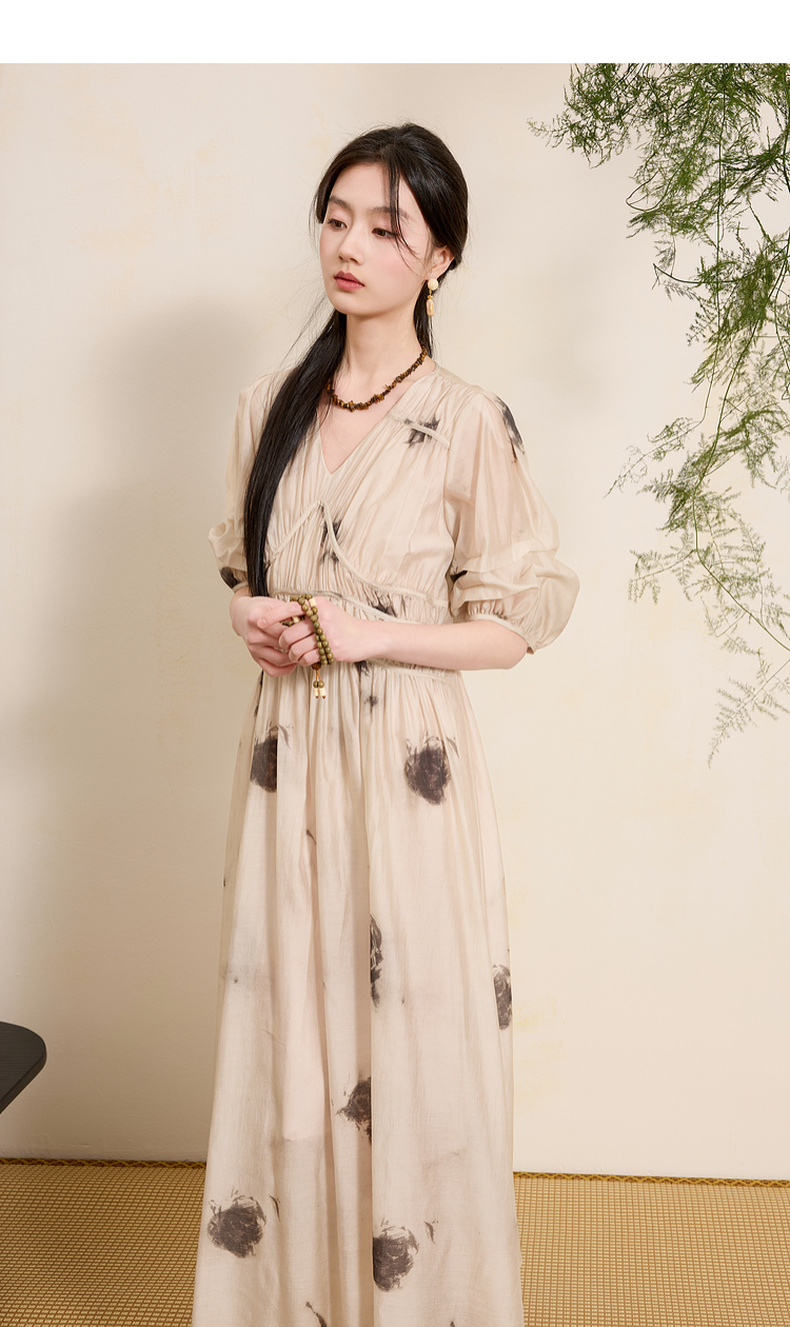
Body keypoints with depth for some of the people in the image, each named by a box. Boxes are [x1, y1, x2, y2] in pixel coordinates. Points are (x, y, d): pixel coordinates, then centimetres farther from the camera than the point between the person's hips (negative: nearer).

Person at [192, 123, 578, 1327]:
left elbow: (520, 620, -5)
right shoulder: (269, 410, 7)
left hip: (409, 762, -4)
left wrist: (368, 635, -16)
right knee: (289, 1030, 11)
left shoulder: (470, 426, -8)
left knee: (410, 1037, 3)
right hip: (288, 753, 4)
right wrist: (253, 618, -4)